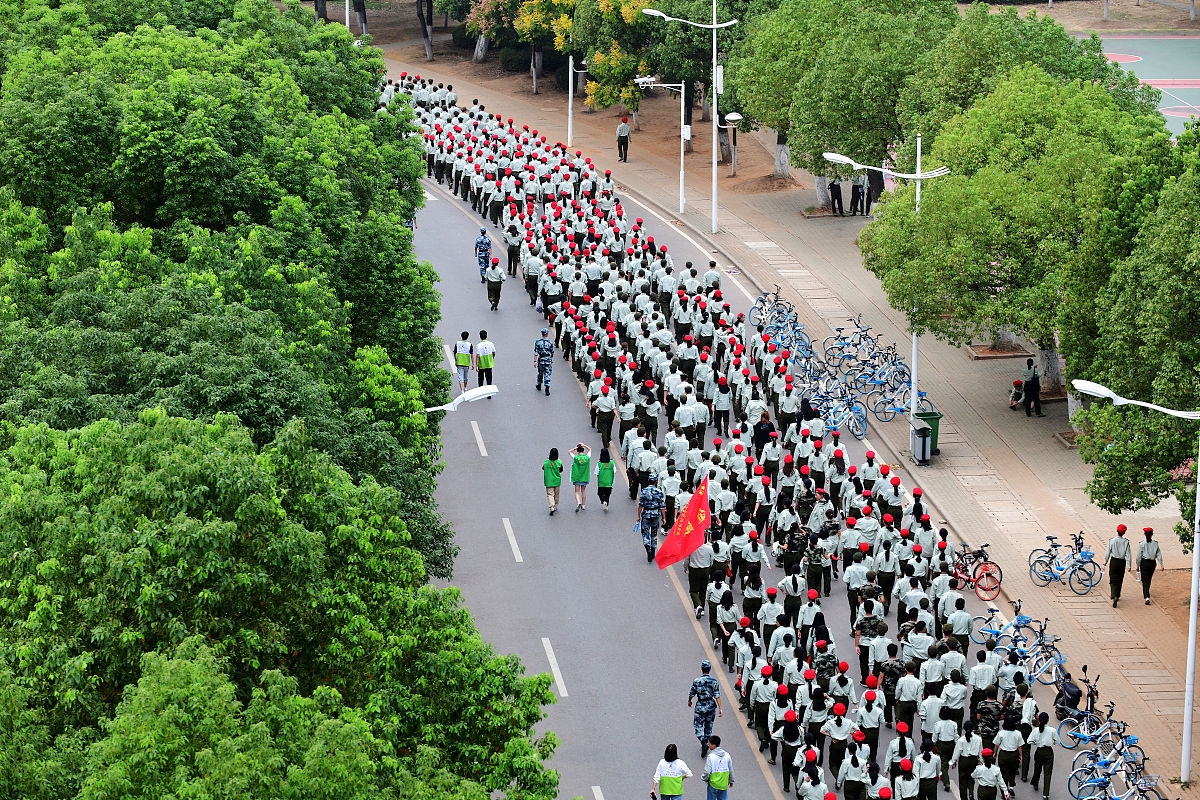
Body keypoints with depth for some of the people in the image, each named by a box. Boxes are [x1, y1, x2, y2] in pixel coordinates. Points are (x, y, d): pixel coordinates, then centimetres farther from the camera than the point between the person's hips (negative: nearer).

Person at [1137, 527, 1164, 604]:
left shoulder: (1142, 544, -11)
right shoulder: (1155, 544, -2)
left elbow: (1139, 556, -8)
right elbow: (1159, 555, -2)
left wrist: (1138, 566, 2)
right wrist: (1162, 565, 1)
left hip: (1144, 562, -3)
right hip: (1153, 563, 4)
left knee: (1145, 580, 0)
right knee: (1149, 579, 22)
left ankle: (1147, 597, -16)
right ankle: (1146, 594, 40)